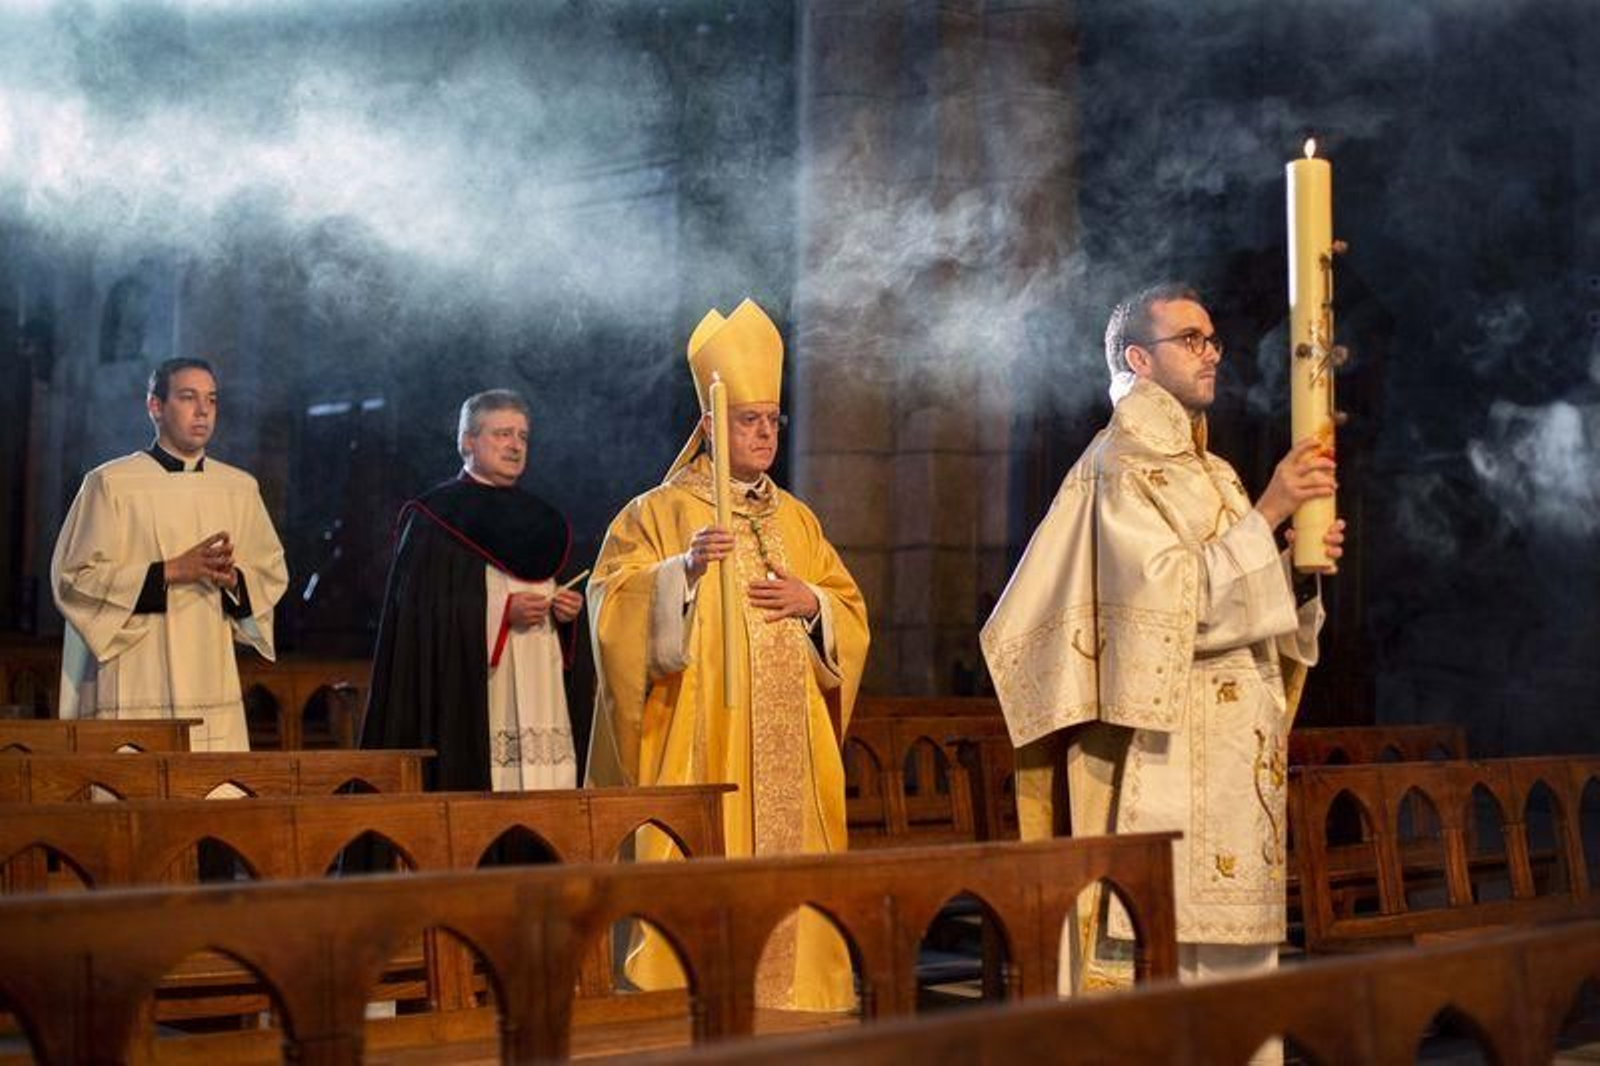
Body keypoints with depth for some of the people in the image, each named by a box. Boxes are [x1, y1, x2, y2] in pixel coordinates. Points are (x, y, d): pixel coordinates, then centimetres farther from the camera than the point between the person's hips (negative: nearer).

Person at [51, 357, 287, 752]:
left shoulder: (240, 487, 13)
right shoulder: (109, 483, 0)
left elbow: (273, 572, 15)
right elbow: (75, 577, -5)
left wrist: (233, 579, -8)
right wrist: (171, 571, -13)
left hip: (213, 687, 4)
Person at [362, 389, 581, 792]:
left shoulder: (537, 517, 19)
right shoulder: (435, 515, -2)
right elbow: (422, 607, -10)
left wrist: (565, 607, 3)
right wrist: (502, 611, -16)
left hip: (535, 683, 6)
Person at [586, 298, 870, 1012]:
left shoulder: (797, 519, 17)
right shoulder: (659, 513, 1)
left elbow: (851, 612, 17)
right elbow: (612, 606, -9)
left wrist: (810, 602, -4)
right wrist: (683, 569, -25)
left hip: (788, 738, 5)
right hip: (700, 737, -5)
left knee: (789, 859, 3)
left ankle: (790, 994, 11)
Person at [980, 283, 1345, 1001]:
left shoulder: (1214, 475, 20)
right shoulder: (1119, 467, -6)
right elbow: (1173, 599, -18)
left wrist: (1301, 565, 1)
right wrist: (1266, 513, -18)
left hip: (1237, 763, 8)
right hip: (1163, 755, -8)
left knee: (1232, 942, 7)